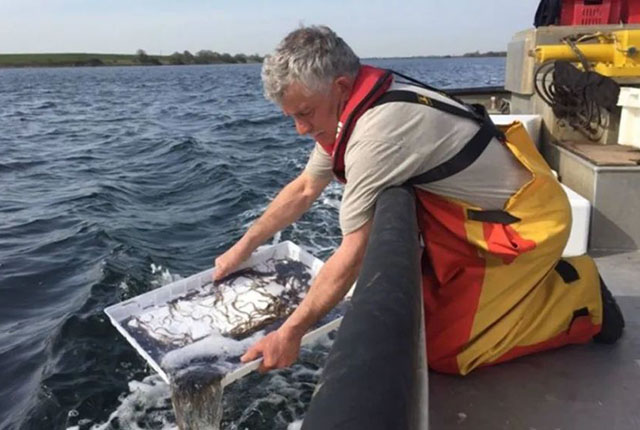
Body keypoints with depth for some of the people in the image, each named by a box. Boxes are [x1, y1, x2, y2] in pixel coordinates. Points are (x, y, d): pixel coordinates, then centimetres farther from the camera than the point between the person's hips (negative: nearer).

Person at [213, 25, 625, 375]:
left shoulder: (376, 132, -31)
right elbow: (304, 189, 8)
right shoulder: (351, 105, -2)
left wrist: (290, 333, -19)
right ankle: (533, 279, 17)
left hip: (526, 221, -8)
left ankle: (575, 291, 4)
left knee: (442, 349, -9)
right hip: (477, 216, 9)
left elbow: (354, 255, -28)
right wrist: (242, 249, 10)